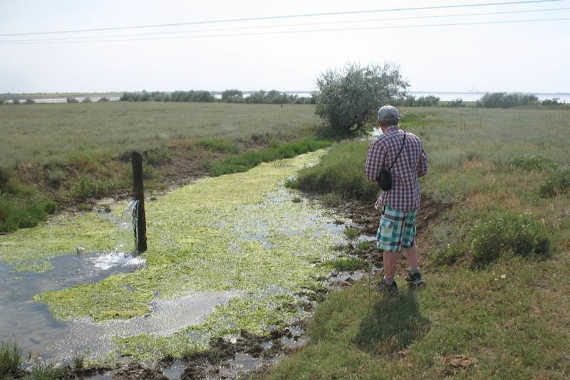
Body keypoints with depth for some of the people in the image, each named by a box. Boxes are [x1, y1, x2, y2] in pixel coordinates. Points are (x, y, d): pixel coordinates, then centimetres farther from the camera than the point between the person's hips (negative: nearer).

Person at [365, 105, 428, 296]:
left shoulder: (379, 143, -15)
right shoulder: (414, 139, 5)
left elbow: (371, 176, -11)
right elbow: (422, 170, 12)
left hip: (395, 199, -7)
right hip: (413, 197, 7)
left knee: (389, 243, 6)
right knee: (407, 237, 23)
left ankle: (388, 282, 17)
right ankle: (414, 274, 26)